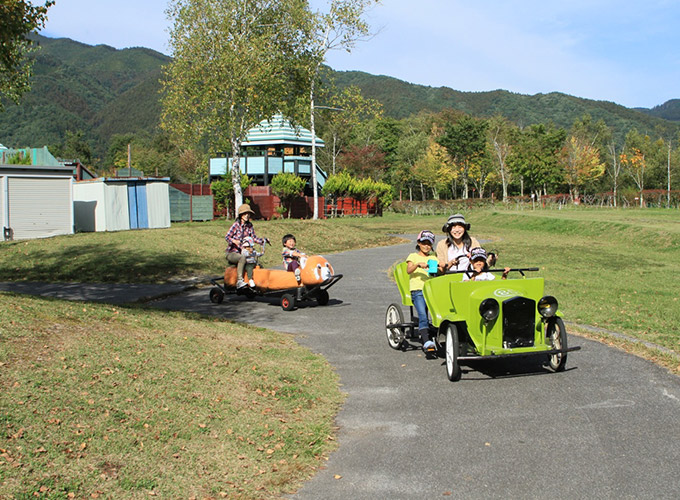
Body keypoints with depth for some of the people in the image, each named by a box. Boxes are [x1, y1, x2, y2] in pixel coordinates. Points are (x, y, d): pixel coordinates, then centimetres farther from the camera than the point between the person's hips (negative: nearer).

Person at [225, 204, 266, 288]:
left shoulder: (250, 226, 9)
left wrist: (262, 240, -12)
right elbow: (227, 237, -14)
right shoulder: (236, 225, -7)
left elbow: (254, 238, 7)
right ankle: (239, 281, -43)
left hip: (243, 252, 6)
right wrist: (234, 241, -34)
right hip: (232, 252, -5)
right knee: (242, 258, -39)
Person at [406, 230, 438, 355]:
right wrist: (418, 264, -23)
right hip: (417, 290, -4)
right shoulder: (413, 256, 15)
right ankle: (426, 341, -36)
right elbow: (408, 270, -5)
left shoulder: (433, 258, 24)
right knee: (422, 314, -25)